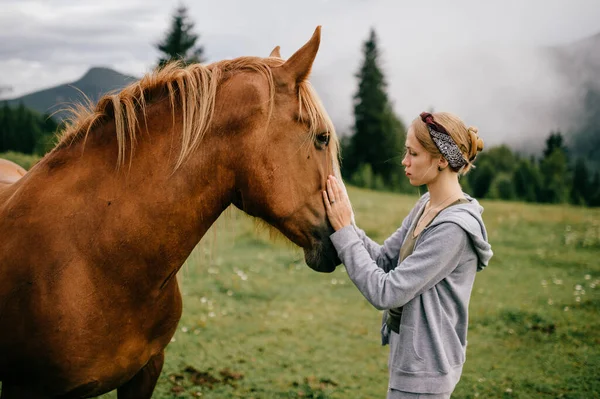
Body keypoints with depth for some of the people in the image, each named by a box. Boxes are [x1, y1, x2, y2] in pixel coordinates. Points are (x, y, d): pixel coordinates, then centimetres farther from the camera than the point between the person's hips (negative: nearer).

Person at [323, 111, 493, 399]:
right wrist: (345, 224, -8)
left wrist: (344, 232, -21)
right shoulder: (426, 205, 3)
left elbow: (385, 293, -25)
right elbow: (384, 259, 4)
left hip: (423, 370, -9)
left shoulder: (453, 228, -24)